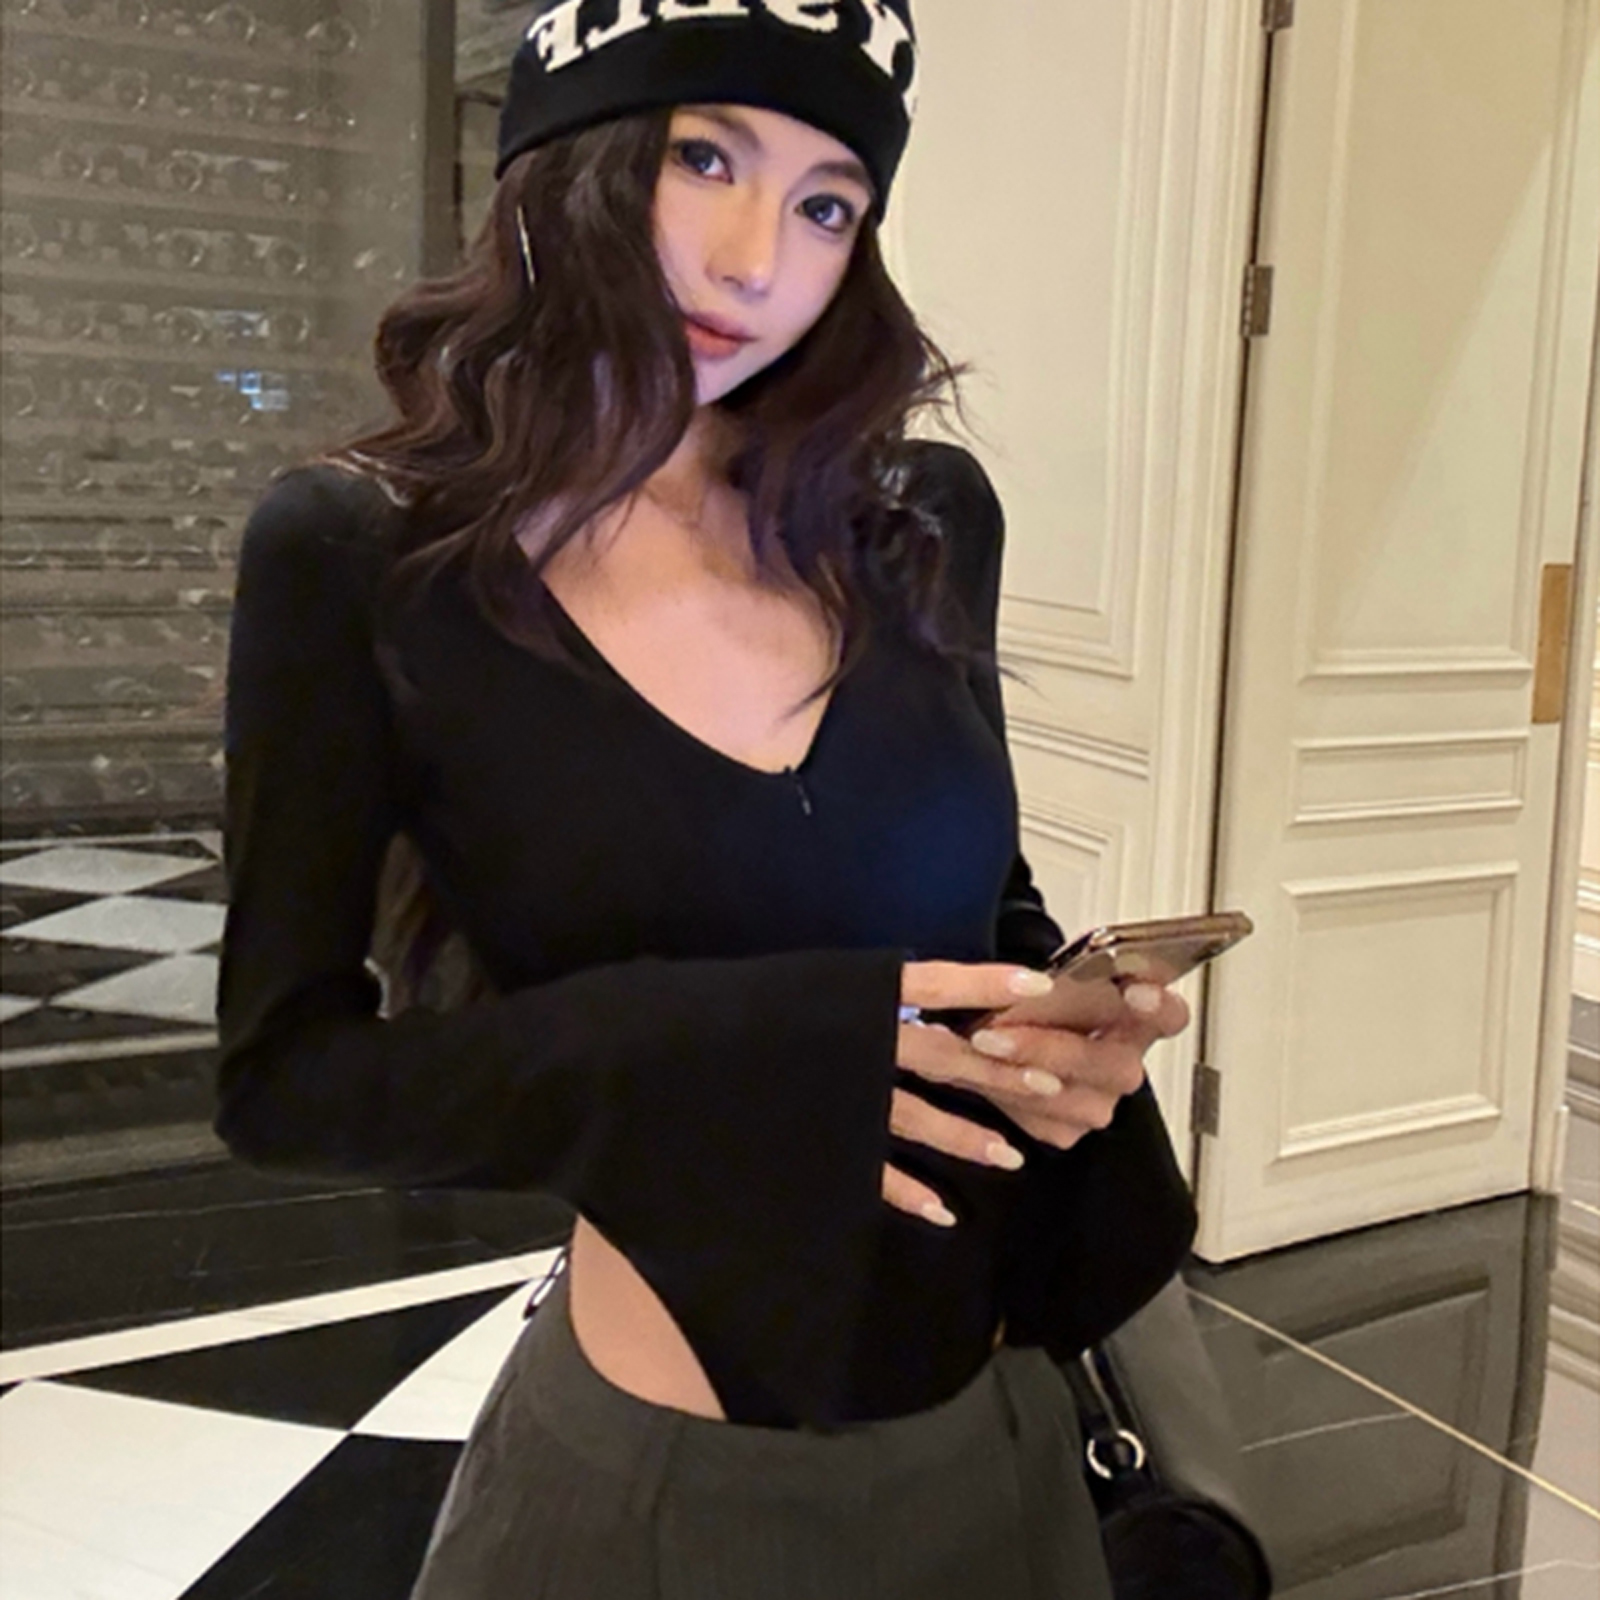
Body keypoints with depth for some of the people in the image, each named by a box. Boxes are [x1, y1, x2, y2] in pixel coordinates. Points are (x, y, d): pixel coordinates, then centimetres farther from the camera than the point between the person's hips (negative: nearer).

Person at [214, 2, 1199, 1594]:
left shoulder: (926, 514, -3)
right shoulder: (360, 554, -12)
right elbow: (288, 1068, -11)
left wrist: (1070, 1036, -12)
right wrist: (727, 1055, -24)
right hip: (653, 1464, -3)